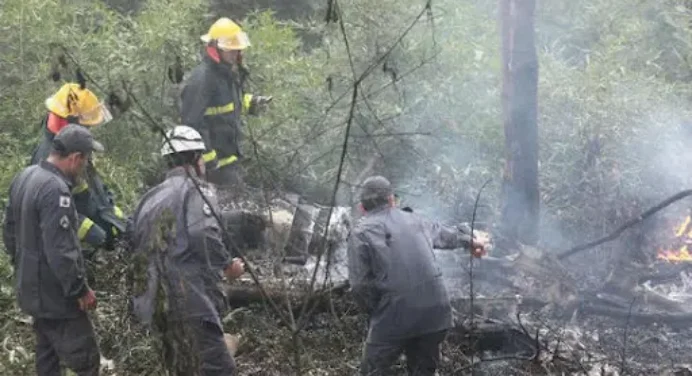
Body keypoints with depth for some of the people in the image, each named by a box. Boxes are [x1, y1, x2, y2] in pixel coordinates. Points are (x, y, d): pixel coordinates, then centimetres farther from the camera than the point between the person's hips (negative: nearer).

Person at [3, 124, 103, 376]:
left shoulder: (24, 178, 5)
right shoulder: (55, 189, -26)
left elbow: (10, 231, 16)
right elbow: (60, 251, -28)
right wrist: (80, 290, -18)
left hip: (32, 289, 10)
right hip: (56, 295, -10)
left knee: (47, 354, 22)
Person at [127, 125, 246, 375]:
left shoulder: (151, 197, 20)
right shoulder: (196, 189, -2)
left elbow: (134, 239, 18)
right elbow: (203, 236, -17)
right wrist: (228, 265, -3)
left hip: (156, 300, 8)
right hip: (189, 297, -8)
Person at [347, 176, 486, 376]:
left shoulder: (361, 232, -1)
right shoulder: (412, 220, 16)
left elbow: (359, 285, -6)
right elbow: (444, 234, 36)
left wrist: (375, 311, 11)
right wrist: (468, 240, 56)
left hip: (395, 317, -5)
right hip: (435, 312, 5)